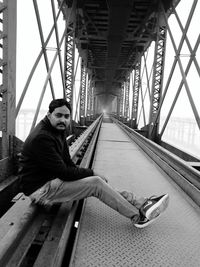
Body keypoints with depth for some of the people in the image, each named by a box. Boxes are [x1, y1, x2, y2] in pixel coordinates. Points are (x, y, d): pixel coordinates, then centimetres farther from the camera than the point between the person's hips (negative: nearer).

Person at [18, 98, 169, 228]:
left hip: (52, 179, 9)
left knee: (97, 184, -2)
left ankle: (143, 203, 0)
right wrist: (91, 173, -14)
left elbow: (68, 163, 11)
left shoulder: (59, 132, 7)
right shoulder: (41, 138, -24)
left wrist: (87, 174, -4)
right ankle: (137, 216, -8)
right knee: (96, 183, -18)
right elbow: (63, 172, -24)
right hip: (40, 190, -9)